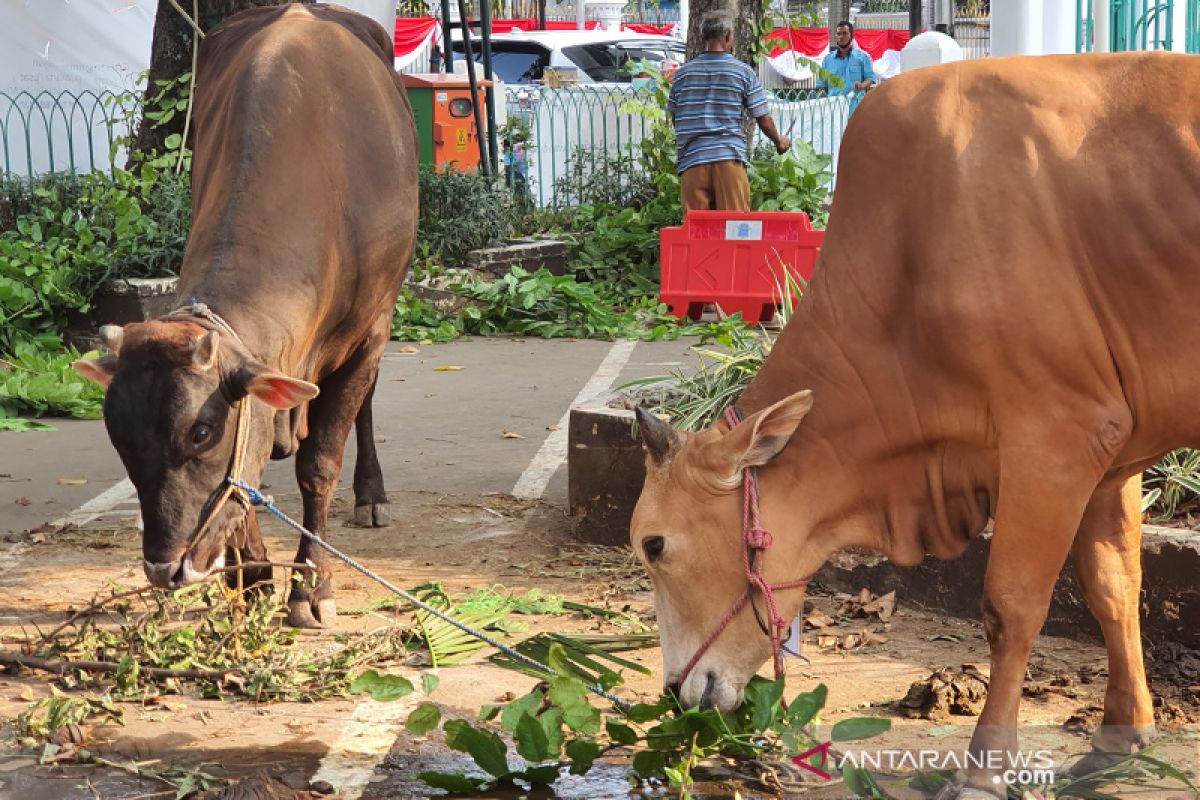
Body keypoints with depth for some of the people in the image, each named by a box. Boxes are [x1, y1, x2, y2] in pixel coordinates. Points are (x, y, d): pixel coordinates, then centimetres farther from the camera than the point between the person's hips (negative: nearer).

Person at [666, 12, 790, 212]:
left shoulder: (682, 73, 8)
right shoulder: (744, 72, 1)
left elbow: (673, 117, 16)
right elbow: (763, 118, 3)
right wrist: (780, 142, 21)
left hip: (691, 159, 2)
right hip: (729, 157, -2)